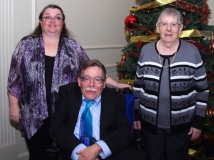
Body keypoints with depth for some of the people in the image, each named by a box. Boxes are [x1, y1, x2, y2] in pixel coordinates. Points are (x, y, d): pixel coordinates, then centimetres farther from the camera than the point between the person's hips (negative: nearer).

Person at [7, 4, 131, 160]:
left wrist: (116, 85, 1)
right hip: (34, 115, -1)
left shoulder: (73, 46, 5)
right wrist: (14, 105, 0)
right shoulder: (26, 45, 2)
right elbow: (14, 78, 3)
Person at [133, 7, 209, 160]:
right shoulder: (146, 51, -3)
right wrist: (137, 115, 7)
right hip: (150, 122, 2)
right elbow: (138, 86, 6)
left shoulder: (192, 52, -8)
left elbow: (202, 90, -3)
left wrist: (198, 122, -4)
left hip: (181, 124, -1)